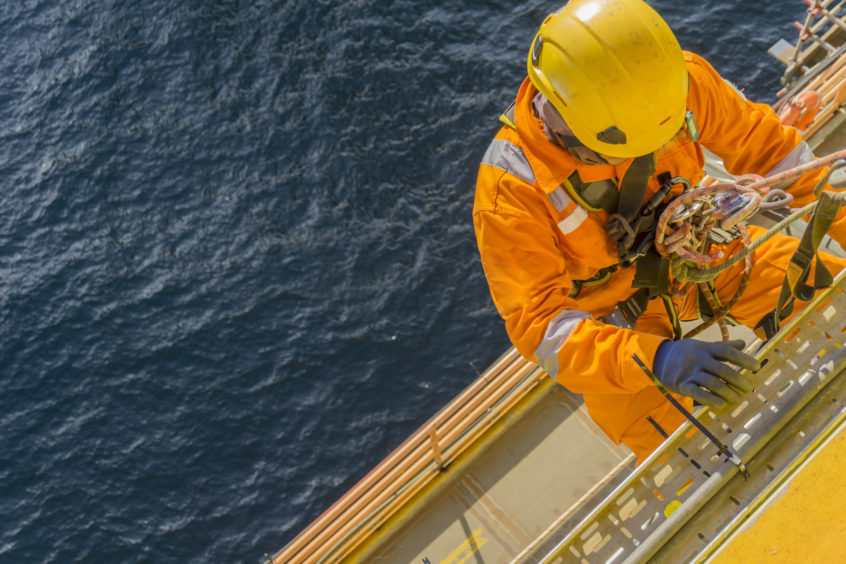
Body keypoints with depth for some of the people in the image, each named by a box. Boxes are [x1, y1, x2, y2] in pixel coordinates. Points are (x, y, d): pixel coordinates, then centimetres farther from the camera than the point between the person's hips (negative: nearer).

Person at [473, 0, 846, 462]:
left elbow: (759, 142, -7)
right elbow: (540, 326, -35)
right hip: (613, 326, -4)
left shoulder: (676, 80, -24)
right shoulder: (510, 189, -35)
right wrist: (657, 359, -49)